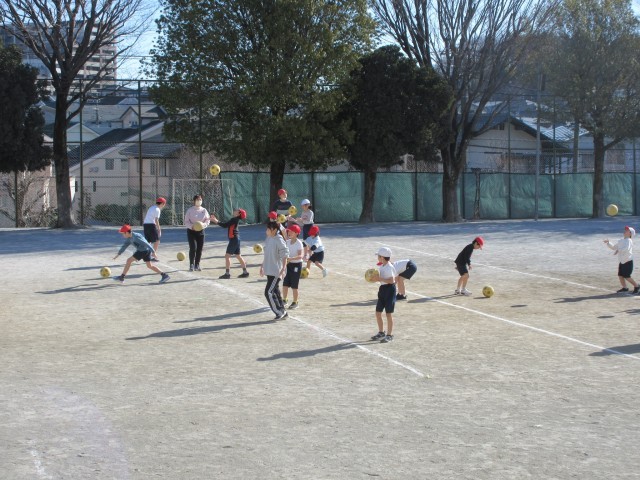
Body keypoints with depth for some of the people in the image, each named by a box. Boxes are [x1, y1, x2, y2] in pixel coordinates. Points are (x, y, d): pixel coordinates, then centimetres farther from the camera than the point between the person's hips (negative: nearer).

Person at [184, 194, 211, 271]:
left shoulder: (204, 210, 3)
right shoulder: (190, 210, -5)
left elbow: (208, 220, 5)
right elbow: (186, 222, -5)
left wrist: (203, 224, -16)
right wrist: (192, 226, -23)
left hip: (201, 231, 3)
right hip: (191, 231, -3)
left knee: (199, 249, 4)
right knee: (193, 248, -14)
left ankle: (197, 265, 16)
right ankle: (191, 265, -1)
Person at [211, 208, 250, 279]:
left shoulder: (235, 219, -14)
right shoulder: (235, 219, 13)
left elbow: (225, 225, -18)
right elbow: (226, 224, 14)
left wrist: (217, 221, -15)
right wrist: (216, 220, 10)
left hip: (234, 239, -10)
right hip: (236, 239, 10)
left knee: (227, 255, -7)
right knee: (238, 256, 14)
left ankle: (227, 273, -7)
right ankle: (245, 272, 18)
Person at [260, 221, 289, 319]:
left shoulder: (279, 240, -15)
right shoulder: (268, 239, 9)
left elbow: (284, 256, -17)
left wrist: (283, 269, -23)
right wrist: (262, 266, 22)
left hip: (276, 272, -9)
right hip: (269, 270, 9)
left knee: (268, 292, -11)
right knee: (275, 292, 13)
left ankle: (279, 312, 0)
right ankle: (282, 312, 22)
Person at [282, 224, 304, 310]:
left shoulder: (299, 243, -15)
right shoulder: (287, 242, 5)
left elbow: (301, 255, -26)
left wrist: (291, 258, -40)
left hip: (296, 265, -6)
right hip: (288, 264, 6)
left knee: (294, 286, 1)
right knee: (285, 284, 8)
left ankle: (295, 302, 14)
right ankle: (284, 300, 23)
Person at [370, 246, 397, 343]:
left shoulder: (389, 267, -19)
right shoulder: (381, 267, 9)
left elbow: (391, 280, -26)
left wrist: (379, 279, -25)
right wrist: (375, 278, 0)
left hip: (389, 289, -9)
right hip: (383, 289, 9)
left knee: (388, 314, -2)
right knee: (378, 313, 13)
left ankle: (389, 335, 8)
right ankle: (381, 332, 27)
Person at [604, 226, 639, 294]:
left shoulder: (628, 241, -14)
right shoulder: (621, 241, 12)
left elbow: (626, 249, -32)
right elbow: (614, 247, 21)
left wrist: (618, 250, -25)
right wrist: (608, 243, 9)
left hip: (628, 262, -8)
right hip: (621, 261, 8)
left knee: (627, 276, -7)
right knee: (620, 275, 7)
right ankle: (624, 288, 21)